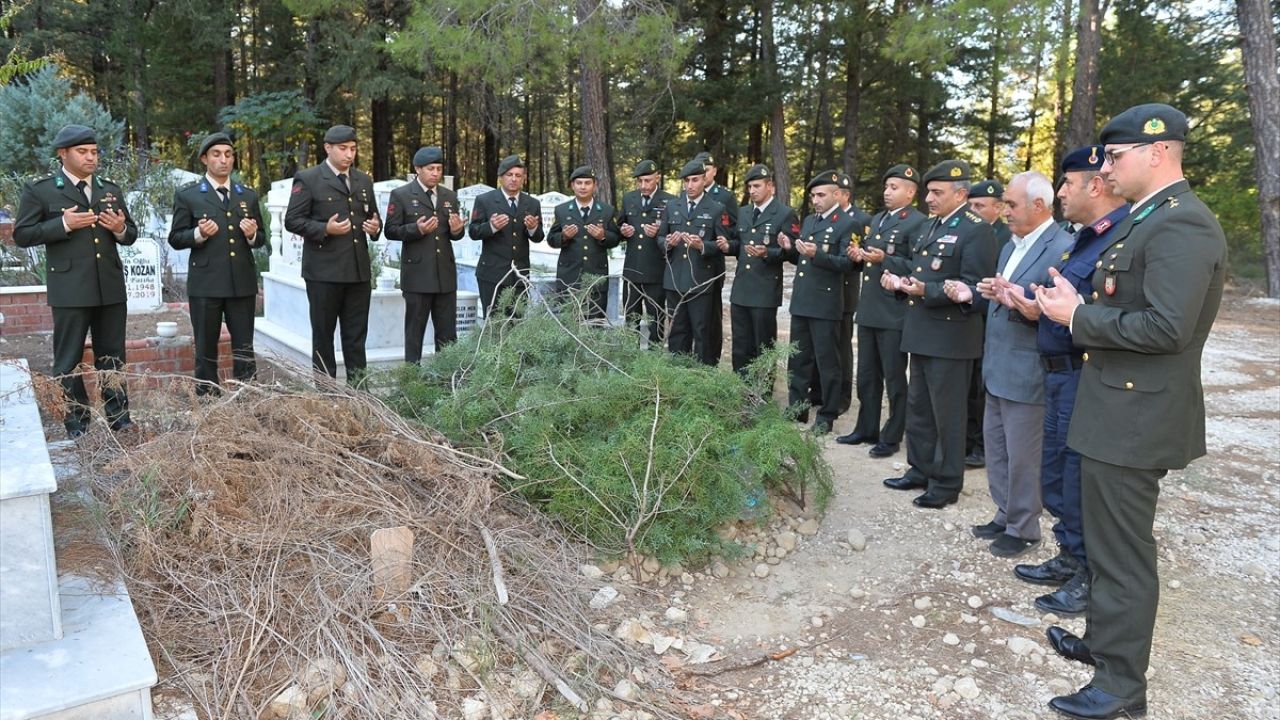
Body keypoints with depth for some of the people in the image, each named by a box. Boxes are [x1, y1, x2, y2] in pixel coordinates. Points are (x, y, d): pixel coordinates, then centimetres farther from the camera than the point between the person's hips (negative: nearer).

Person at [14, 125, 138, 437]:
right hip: (70, 289, -4)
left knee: (112, 355, 10)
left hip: (111, 286, 4)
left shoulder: (110, 189, 14)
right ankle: (76, 424, 12)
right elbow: (22, 235, -3)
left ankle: (119, 419, 17)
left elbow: (130, 235, 18)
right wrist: (63, 224, -15)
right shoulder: (39, 190, 0)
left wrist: (121, 229, -5)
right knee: (69, 359, 3)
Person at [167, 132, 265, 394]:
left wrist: (252, 234, -7)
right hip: (205, 284, -3)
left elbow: (261, 239, 15)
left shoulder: (248, 195, 13)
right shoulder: (187, 195, 2)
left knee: (245, 350, 5)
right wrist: (199, 233, -17)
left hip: (243, 282, 3)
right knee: (206, 352, 6)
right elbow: (175, 239, 2)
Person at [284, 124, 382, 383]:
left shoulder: (363, 180, 15)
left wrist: (375, 226, -1)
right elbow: (292, 221, -5)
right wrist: (325, 229, -19)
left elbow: (373, 217, 22)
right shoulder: (308, 179, -2)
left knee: (356, 335, 8)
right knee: (323, 334, 5)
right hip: (324, 271, -4)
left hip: (359, 269, 5)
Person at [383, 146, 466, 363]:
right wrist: (417, 229, -20)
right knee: (415, 330, 5)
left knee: (448, 332, 8)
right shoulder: (401, 195, -2)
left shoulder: (449, 196, 12)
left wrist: (457, 229, -8)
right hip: (417, 273, -4)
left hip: (446, 273, 4)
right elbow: (391, 231, -5)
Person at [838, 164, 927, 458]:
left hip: (895, 313, -8)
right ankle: (866, 429, 29)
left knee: (894, 378, 3)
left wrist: (884, 260, -24)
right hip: (868, 310, 8)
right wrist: (858, 255, 3)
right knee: (867, 375, 16)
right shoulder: (876, 220, 17)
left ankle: (892, 437, 13)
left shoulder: (918, 223, -9)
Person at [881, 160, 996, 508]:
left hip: (950, 337, -9)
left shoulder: (977, 230, -14)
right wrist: (897, 275, 1)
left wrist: (926, 291, -29)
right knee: (918, 407, 18)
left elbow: (974, 286, -20)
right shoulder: (933, 225, 15)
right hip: (922, 332, 9)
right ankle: (920, 470, 31)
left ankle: (946, 483, 15)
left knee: (947, 413, 2)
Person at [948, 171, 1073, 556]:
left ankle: (1024, 529, 19)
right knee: (996, 448, 18)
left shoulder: (1063, 248, -17)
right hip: (997, 368, 9)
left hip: (1026, 374, -9)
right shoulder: (1011, 246, 13)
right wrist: (973, 294, 3)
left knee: (1022, 456, 3)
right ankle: (1005, 516, 32)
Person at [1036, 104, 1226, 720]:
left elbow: (1167, 326, -27)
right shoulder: (1146, 219, 13)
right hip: (1118, 409, 10)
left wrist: (1078, 316, -17)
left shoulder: (1181, 226, -19)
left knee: (1123, 552, 2)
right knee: (1107, 539, 22)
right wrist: (1074, 308, 1)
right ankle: (1105, 640, 39)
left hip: (1136, 416, -10)